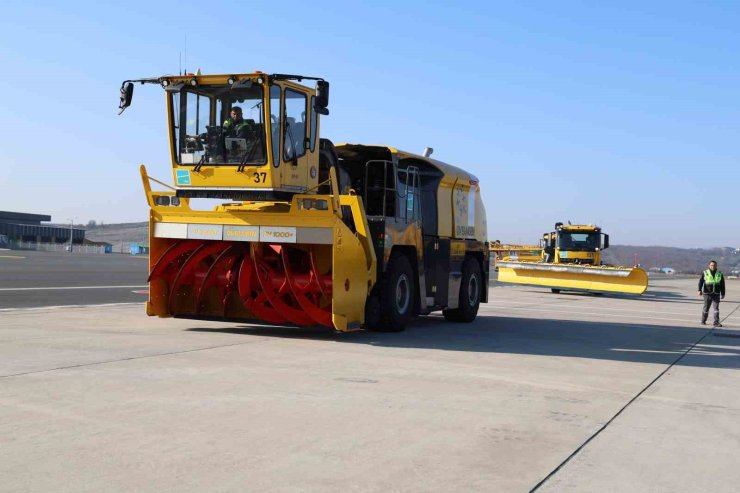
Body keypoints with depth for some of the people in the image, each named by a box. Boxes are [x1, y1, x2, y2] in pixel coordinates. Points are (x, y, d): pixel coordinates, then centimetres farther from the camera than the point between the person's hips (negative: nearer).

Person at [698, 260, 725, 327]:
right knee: (706, 308, 7)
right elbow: (701, 282, 0)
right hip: (707, 293, -1)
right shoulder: (705, 273, 3)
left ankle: (716, 322, -6)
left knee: (716, 308, -6)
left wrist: (723, 294, 10)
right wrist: (700, 290, -11)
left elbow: (722, 285, 12)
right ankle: (703, 321, 21)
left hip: (716, 294, 1)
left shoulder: (720, 274, 7)